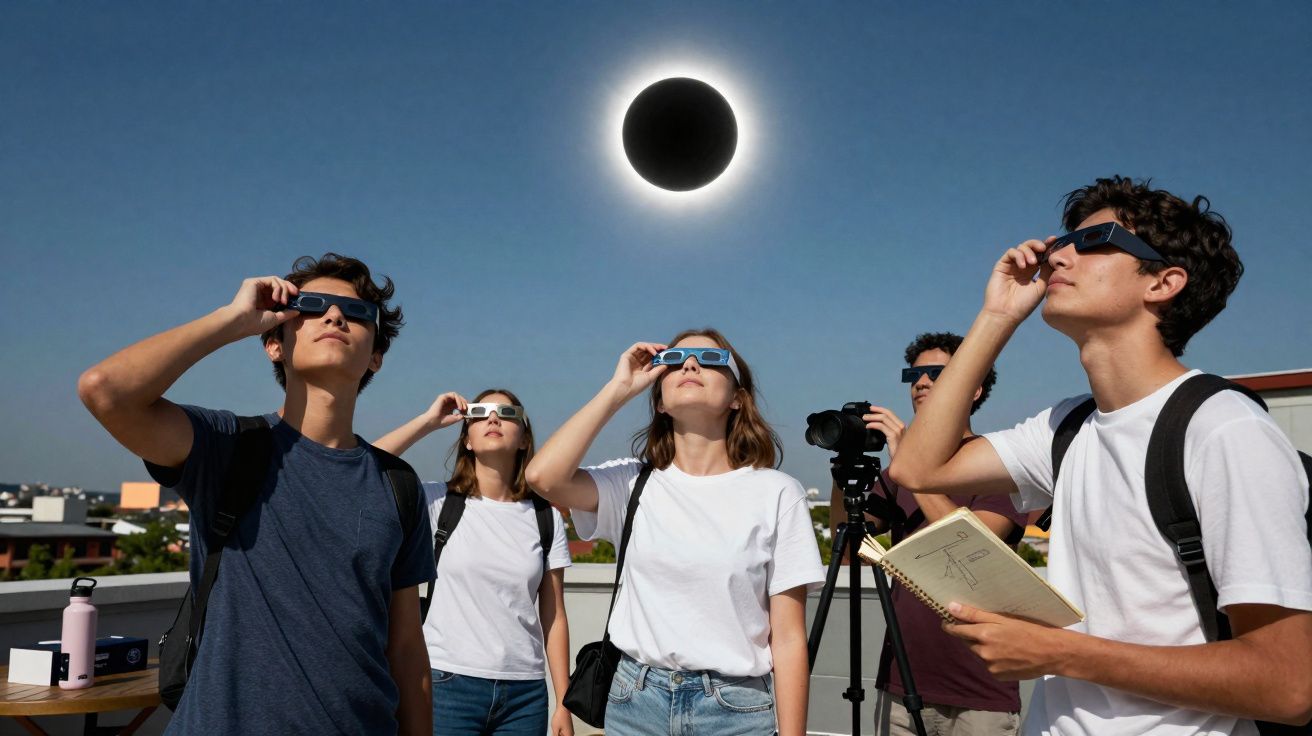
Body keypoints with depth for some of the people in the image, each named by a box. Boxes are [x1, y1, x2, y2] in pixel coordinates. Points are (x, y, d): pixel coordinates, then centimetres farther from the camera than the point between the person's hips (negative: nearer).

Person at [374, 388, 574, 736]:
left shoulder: (546, 517, 3)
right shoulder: (438, 502, -2)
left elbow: (553, 617, 4)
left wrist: (563, 703, 2)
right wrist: (429, 421, -10)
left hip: (525, 691, 2)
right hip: (449, 683, -2)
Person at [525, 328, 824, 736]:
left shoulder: (777, 493, -6)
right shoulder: (633, 484, 0)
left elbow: (789, 638, -5)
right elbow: (543, 476, -18)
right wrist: (619, 388, -10)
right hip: (636, 701, 2)